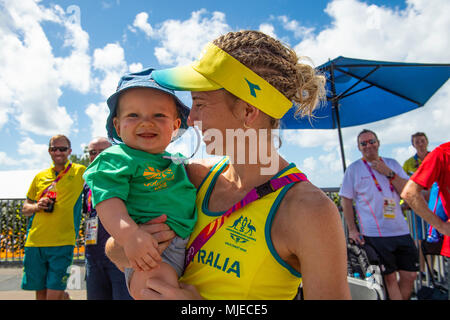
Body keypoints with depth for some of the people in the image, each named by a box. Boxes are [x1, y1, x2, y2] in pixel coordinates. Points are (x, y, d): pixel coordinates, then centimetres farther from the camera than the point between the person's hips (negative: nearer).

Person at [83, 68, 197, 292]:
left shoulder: (177, 161, 19)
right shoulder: (116, 159, -3)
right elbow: (108, 201, -16)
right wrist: (129, 235, -31)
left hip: (189, 246, 8)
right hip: (149, 249, -7)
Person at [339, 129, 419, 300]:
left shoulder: (392, 164, 10)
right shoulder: (354, 169, 0)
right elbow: (346, 200, 0)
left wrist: (389, 173, -10)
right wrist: (352, 229, -6)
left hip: (401, 231, 4)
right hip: (374, 234, -4)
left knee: (409, 276, 9)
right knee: (390, 278, 0)